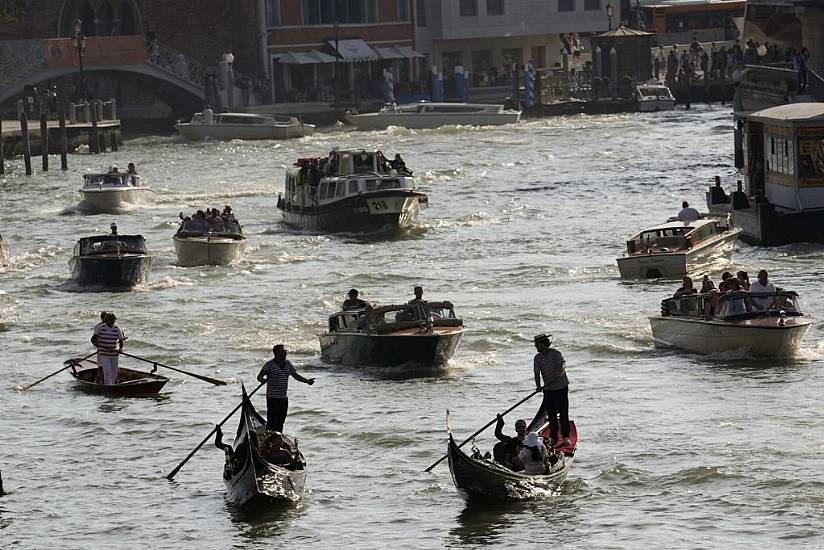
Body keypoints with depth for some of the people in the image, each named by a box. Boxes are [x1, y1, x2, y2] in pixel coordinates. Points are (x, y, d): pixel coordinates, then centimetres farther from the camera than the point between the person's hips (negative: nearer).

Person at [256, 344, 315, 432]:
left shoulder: (288, 364, 9)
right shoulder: (270, 364, -9)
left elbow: (295, 375, 19)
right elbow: (259, 377, -13)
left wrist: (307, 381, 10)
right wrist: (263, 380, -35)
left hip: (284, 398, 6)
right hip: (272, 398, -6)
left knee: (280, 423, 12)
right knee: (272, 422, -9)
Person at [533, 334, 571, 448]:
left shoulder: (556, 354, -12)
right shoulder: (537, 358, 2)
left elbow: (563, 363, -29)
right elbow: (537, 373, -5)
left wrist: (561, 371, -52)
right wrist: (538, 386, -22)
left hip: (561, 387, -4)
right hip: (548, 390, 4)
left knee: (563, 413, -4)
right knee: (551, 414, 3)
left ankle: (566, 437, 2)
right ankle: (553, 438, 11)